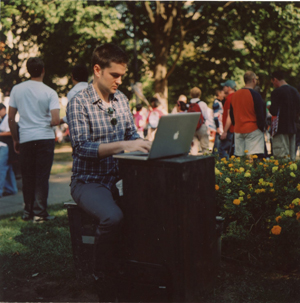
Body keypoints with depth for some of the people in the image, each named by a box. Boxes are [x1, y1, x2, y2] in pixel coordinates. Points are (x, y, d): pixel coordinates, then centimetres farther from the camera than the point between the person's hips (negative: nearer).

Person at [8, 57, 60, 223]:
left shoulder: (17, 89, 2)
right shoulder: (50, 92, -6)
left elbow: (11, 118, 4)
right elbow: (55, 120, -14)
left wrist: (15, 139, 14)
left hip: (25, 139, 3)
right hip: (45, 138, -2)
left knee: (27, 177, 13)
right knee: (42, 177, 3)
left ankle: (28, 212, 19)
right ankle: (40, 213, 4)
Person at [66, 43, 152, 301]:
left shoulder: (121, 99, 10)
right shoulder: (79, 103, -9)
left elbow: (132, 135, 16)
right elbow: (81, 147, -18)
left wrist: (146, 144, -7)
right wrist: (123, 145, -28)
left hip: (117, 177, 6)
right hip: (89, 181, -6)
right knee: (113, 217, -34)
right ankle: (102, 278, -8)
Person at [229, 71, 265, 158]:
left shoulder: (234, 95, 9)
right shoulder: (255, 95, -10)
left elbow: (232, 115, 16)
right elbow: (260, 114, -9)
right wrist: (262, 127, 3)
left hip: (238, 130, 6)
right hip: (253, 130, -6)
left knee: (239, 158, 7)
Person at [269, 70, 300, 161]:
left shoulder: (276, 92, -12)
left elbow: (273, 111, -17)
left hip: (281, 128, -7)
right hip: (292, 127, 7)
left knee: (281, 156, -8)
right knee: (292, 156, 12)